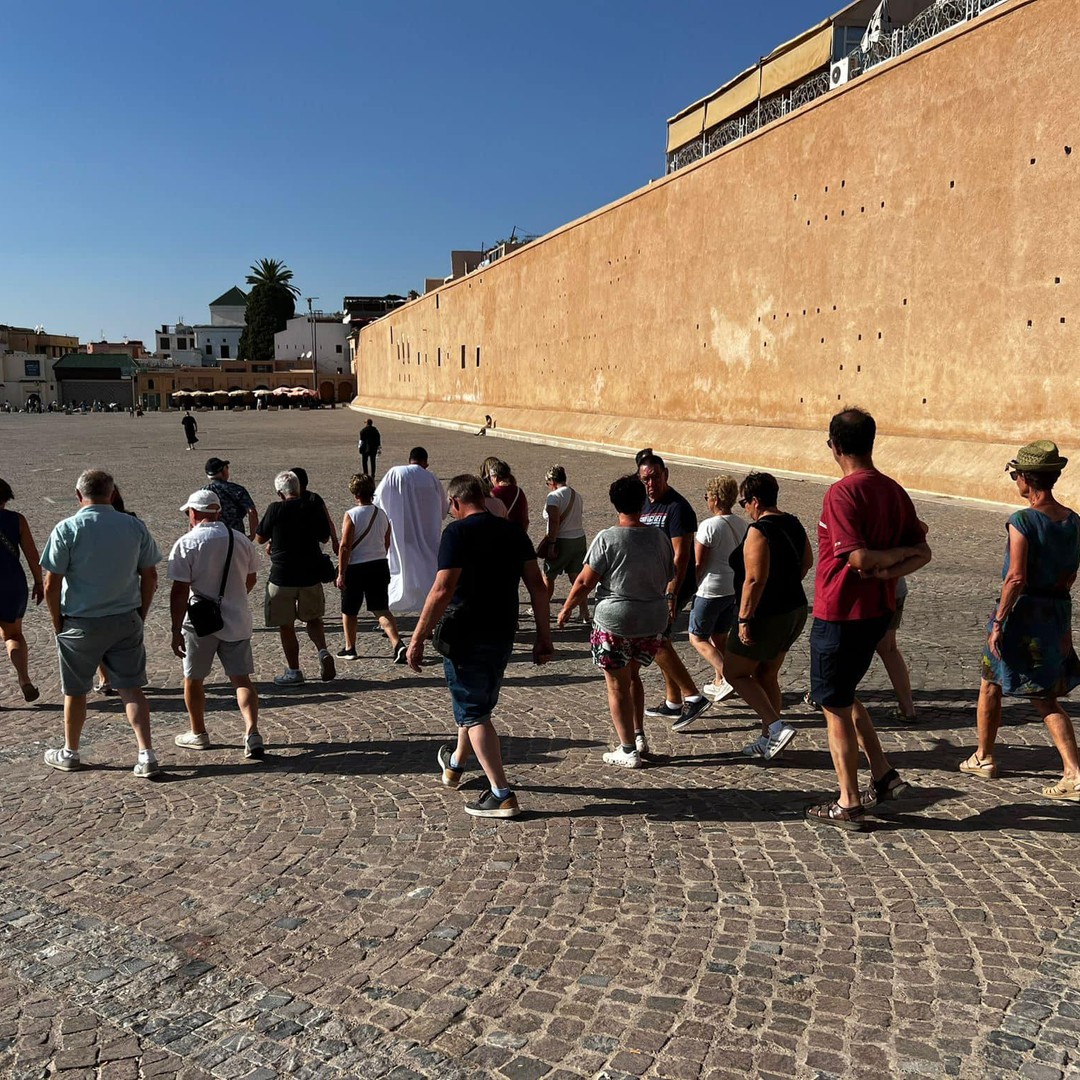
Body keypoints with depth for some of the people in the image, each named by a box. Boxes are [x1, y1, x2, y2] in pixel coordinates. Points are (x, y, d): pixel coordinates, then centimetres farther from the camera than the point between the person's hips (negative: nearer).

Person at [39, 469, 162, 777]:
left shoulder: (67, 529, -12)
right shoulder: (135, 526, -3)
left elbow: (51, 584, -12)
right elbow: (150, 576, 2)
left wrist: (57, 621, 1)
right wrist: (141, 613, 12)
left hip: (80, 624, -2)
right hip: (126, 621, 2)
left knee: (75, 691, 15)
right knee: (131, 689, 7)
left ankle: (70, 753, 32)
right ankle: (147, 755, 1)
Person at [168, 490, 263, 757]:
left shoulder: (186, 544, -12)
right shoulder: (242, 540, 3)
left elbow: (180, 591, -16)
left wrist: (176, 631, -12)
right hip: (237, 621, 4)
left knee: (193, 679, 16)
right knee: (241, 678, 5)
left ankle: (198, 734, 29)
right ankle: (252, 733, -10)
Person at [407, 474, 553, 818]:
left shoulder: (458, 532, -14)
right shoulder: (514, 532, 6)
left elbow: (442, 590, -21)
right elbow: (537, 587, 3)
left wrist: (417, 639, -16)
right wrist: (544, 636, 8)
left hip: (467, 637, -7)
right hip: (503, 636, 7)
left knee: (474, 713, 2)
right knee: (479, 703, 24)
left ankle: (502, 795, -2)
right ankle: (455, 764, 47)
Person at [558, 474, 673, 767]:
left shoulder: (607, 538, -13)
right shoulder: (659, 538, 1)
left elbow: (585, 581, -13)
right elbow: (669, 578, 12)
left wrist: (566, 608, 2)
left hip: (614, 622, -5)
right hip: (653, 622, 5)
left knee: (617, 686, 7)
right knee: (632, 676, 25)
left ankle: (629, 751, 12)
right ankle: (639, 736, 25)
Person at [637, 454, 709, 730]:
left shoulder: (677, 507, -15)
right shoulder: (644, 504, 12)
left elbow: (681, 556, -20)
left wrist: (671, 595, -25)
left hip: (673, 585, -9)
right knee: (660, 642, 12)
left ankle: (693, 697, -10)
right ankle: (673, 702, 23)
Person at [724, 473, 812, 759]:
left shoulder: (759, 531, -21)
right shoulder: (793, 524, 6)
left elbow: (755, 579, -27)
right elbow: (807, 562, 20)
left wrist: (744, 620, -22)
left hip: (767, 616, -9)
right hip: (795, 611, 9)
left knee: (734, 673, 6)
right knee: (766, 676, 18)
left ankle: (776, 727, -3)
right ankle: (768, 739, 24)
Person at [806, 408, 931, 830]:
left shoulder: (842, 492, -19)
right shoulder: (894, 491, 6)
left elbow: (858, 557, -25)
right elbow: (922, 553, 6)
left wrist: (898, 552, -8)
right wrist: (889, 571, -10)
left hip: (839, 615, -8)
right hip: (878, 612, 8)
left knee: (835, 707, 5)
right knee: (845, 696, 24)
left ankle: (848, 805, 14)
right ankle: (884, 777, 24)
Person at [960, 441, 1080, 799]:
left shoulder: (1022, 521, -18)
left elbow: (1016, 578, -23)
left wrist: (998, 621, -18)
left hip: (1023, 612, -6)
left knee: (991, 685, 15)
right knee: (1047, 699, 13)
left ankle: (983, 757, 29)